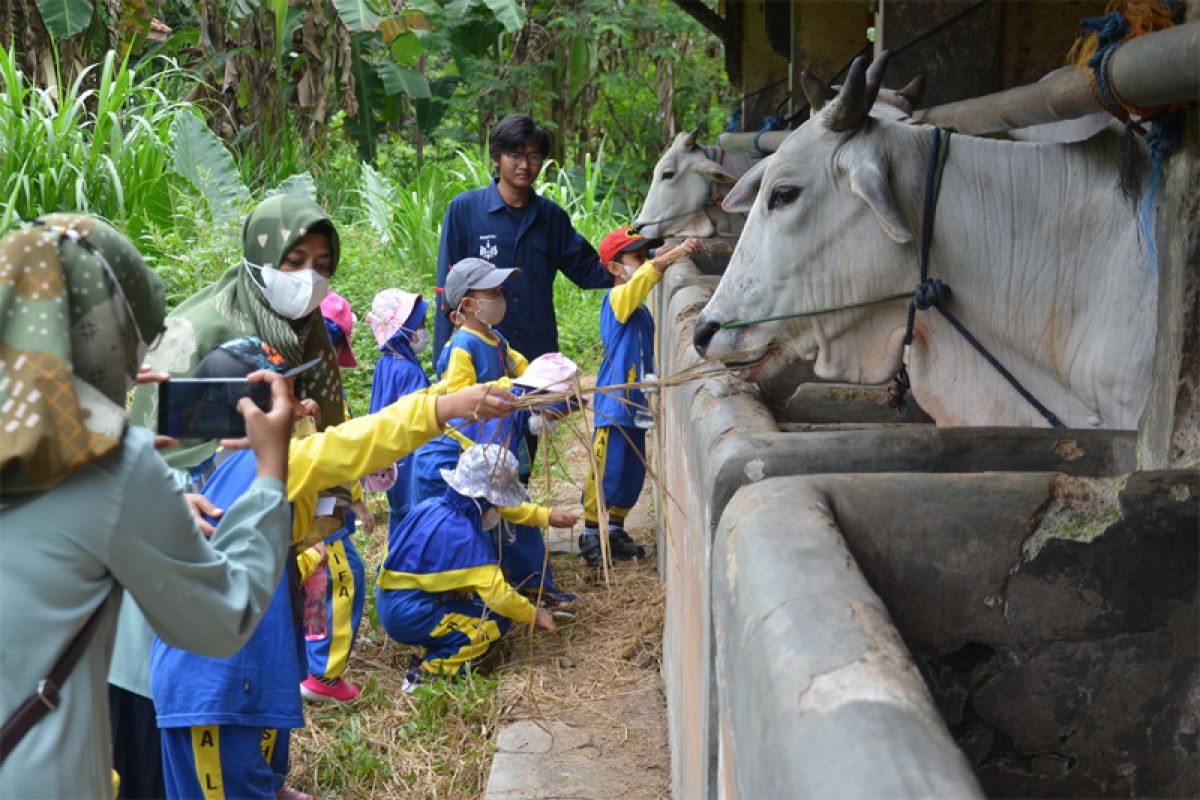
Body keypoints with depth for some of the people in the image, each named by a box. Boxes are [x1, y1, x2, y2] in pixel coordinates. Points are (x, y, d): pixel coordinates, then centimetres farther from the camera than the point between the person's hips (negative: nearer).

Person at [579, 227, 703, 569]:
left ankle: (615, 531, 27)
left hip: (637, 406, 9)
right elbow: (644, 276, -29)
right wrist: (678, 251, -37)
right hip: (614, 404, -9)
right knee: (606, 473, -4)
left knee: (633, 474, 14)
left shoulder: (643, 310, 16)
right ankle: (590, 537, 7)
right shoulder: (617, 298, -10)